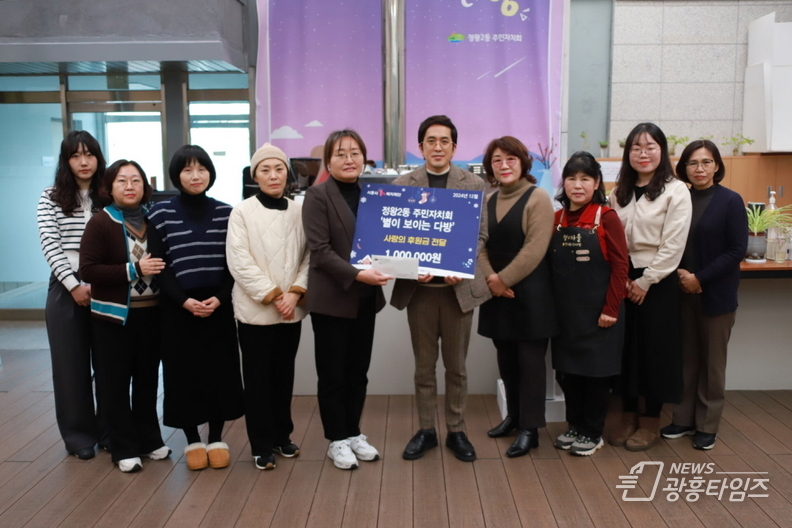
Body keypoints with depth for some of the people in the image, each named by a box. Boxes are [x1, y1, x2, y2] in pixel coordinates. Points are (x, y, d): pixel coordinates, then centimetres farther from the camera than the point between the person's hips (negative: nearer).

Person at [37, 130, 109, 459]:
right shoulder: (51, 198, 3)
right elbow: (49, 245, -4)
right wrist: (74, 284, -12)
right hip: (66, 288, 0)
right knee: (71, 363, 7)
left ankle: (108, 430, 20)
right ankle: (79, 435, 20)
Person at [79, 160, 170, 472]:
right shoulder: (100, 223, -9)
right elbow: (87, 270, -15)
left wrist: (158, 270, -4)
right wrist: (133, 270, -21)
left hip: (150, 313, 4)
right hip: (113, 315, -3)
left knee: (147, 379, 14)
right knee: (115, 383, 5)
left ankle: (150, 440, 29)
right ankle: (124, 448, 19)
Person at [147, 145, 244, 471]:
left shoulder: (226, 212, 4)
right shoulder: (161, 213, 0)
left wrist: (220, 298, -11)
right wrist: (184, 300, -14)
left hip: (218, 306, 1)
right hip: (177, 308, -1)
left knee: (220, 370, 5)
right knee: (183, 372, 4)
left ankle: (216, 438, 20)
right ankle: (192, 440, 20)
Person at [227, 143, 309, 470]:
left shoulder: (300, 211, 3)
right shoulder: (242, 212, -5)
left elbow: (309, 256, 2)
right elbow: (240, 263, -10)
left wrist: (295, 292, -11)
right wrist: (273, 295, -14)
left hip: (292, 310, 3)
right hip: (255, 310, -3)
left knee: (284, 376, 14)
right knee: (258, 379, 5)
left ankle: (282, 436, 30)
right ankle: (262, 446, 18)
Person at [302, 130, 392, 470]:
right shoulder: (317, 196, -8)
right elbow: (320, 250, -16)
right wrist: (356, 275, -26)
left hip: (366, 298, 5)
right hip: (331, 298, -5)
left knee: (358, 372, 14)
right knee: (332, 374, 6)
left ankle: (354, 434, 28)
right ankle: (337, 440, 20)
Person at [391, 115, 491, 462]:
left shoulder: (474, 185, 3)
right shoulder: (402, 185, 3)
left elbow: (480, 235, 0)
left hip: (458, 286, 0)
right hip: (419, 287, 1)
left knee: (456, 365, 11)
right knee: (424, 365, 11)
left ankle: (456, 431, 26)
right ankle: (425, 430, 26)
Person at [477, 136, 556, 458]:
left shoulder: (538, 198, -7)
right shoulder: (488, 201, 12)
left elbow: (534, 249, -16)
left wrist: (504, 279, -15)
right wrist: (490, 279, -10)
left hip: (530, 293, -6)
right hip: (497, 293, 6)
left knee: (530, 360, 1)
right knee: (506, 359, 14)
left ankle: (530, 428, 10)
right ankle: (514, 415, 30)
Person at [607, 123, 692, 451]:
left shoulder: (676, 191, -6)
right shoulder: (619, 192, 10)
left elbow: (673, 245, -11)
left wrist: (645, 281, -13)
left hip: (657, 282, -4)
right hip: (622, 279, 5)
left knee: (655, 348, 4)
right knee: (625, 346, 9)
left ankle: (651, 422, 19)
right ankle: (628, 415, 23)